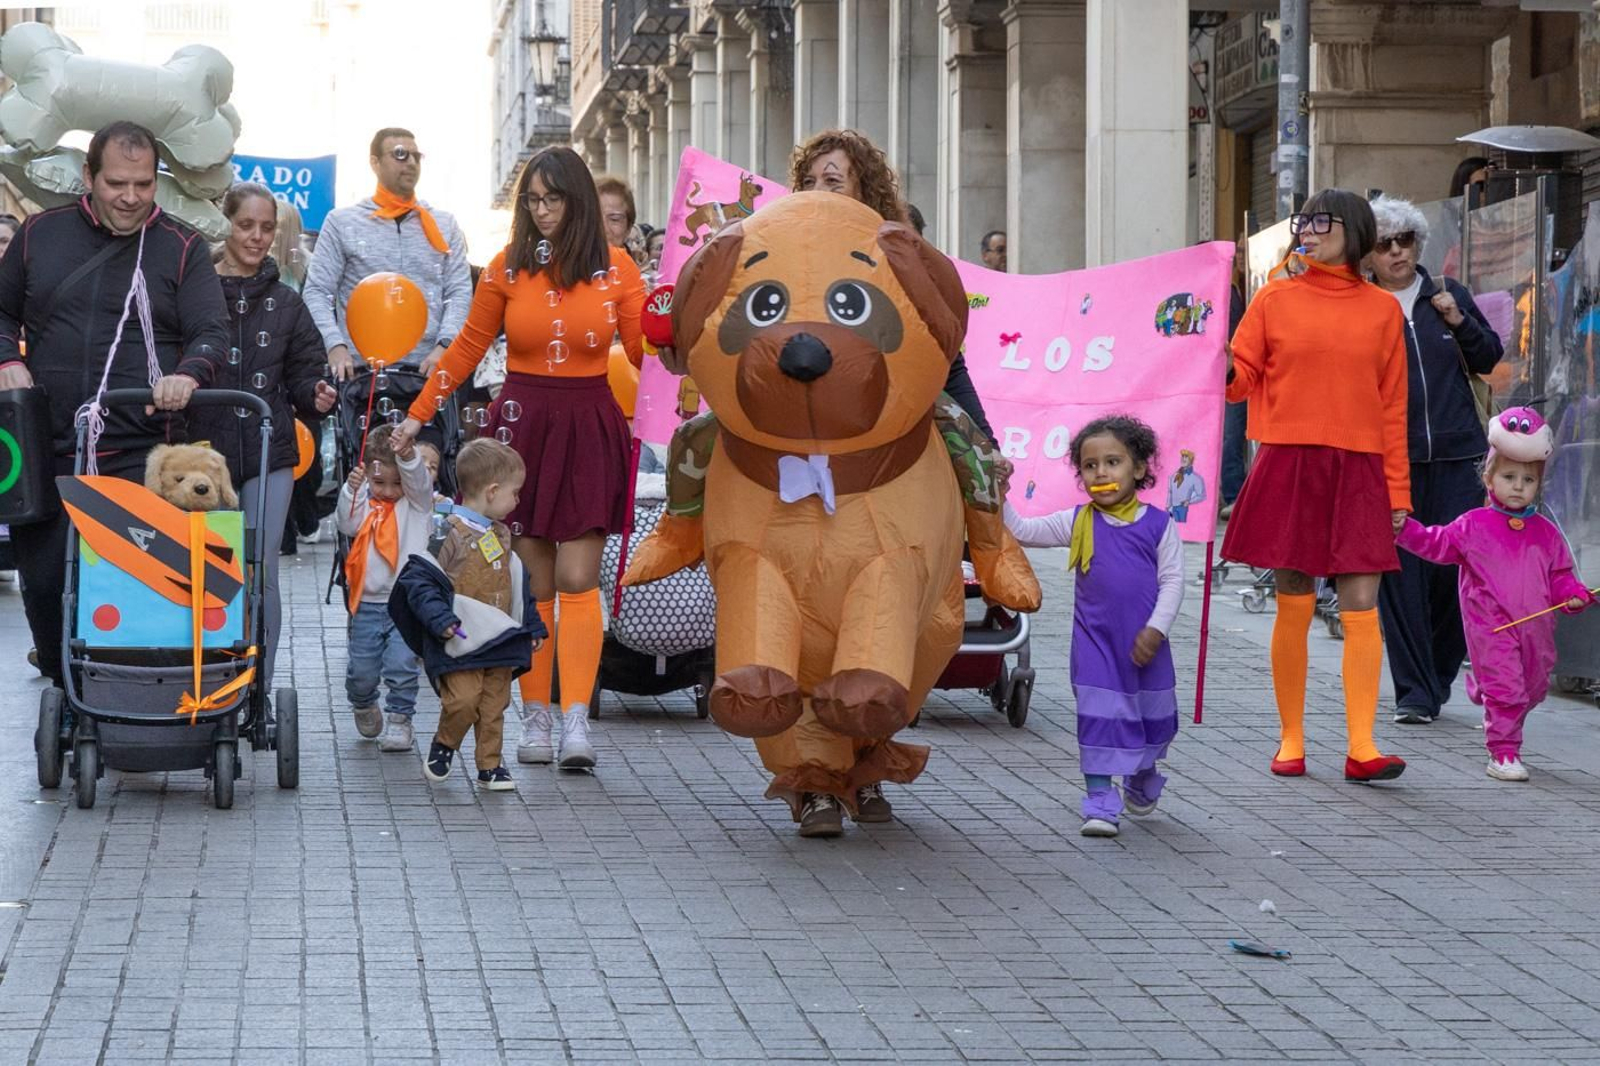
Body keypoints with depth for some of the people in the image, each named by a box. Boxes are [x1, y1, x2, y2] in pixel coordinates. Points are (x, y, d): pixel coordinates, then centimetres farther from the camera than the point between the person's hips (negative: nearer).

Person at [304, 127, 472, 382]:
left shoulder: (444, 225, 16)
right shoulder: (341, 223, 10)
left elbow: (460, 292, 10)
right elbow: (317, 292, 5)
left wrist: (443, 346, -8)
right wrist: (335, 345, -12)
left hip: (428, 369, 2)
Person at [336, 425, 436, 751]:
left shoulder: (416, 500, 0)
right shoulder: (365, 501, 4)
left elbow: (418, 479, -20)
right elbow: (347, 524, -11)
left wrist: (407, 455, -41)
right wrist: (351, 490, -26)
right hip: (368, 602, 2)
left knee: (401, 663, -11)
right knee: (362, 668, 8)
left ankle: (400, 719, 4)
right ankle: (364, 707, 37)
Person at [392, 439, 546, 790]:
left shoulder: (501, 535, 13)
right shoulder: (449, 532, -13)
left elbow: (518, 584, 23)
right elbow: (419, 579, -16)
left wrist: (532, 627, 21)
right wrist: (440, 618, -24)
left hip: (500, 640, 7)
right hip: (460, 640, -7)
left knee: (494, 705, 8)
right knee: (463, 699, -14)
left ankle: (490, 763, 19)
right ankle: (444, 745, 12)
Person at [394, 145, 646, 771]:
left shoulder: (616, 269, 2)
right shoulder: (508, 268, 5)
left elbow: (646, 354, 4)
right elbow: (467, 349, 11)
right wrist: (417, 416, 10)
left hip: (589, 430, -1)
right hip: (522, 424, 1)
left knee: (577, 580, -7)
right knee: (532, 582, 2)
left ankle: (576, 722, -9)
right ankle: (535, 719, 7)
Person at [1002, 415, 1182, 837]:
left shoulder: (1158, 524, -4)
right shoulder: (1076, 523, -1)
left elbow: (1172, 580, -4)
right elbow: (1020, 531, 0)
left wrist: (1156, 629, -12)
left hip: (1145, 643, 1)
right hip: (1095, 640, -1)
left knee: (1152, 715, 16)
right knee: (1098, 717, -9)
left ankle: (1142, 783, 42)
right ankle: (1101, 803, -6)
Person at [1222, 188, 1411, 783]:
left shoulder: (1382, 310, 8)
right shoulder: (1275, 300, 7)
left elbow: (1392, 406, 8)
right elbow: (1241, 380, 5)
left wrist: (1397, 490, 6)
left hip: (1358, 473, 0)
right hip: (1289, 467, 0)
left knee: (1361, 608, -7)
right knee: (1293, 608, 2)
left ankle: (1362, 747, -8)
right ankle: (1291, 740, 11)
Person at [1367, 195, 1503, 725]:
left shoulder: (1450, 294, 12)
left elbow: (1488, 359, 14)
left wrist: (1459, 321, -1)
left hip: (1454, 455, 2)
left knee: (1458, 567, -2)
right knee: (1400, 573, -4)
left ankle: (1439, 673, 18)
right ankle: (1414, 692, 1)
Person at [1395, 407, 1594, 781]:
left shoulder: (1546, 533, 11)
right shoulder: (1473, 526, 2)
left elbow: (1559, 576, 13)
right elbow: (1437, 544, 5)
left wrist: (1574, 595, -6)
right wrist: (1405, 529, -8)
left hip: (1534, 627, 5)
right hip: (1491, 627, -5)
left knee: (1533, 688, 16)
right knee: (1504, 688, -11)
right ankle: (1503, 753, -6)